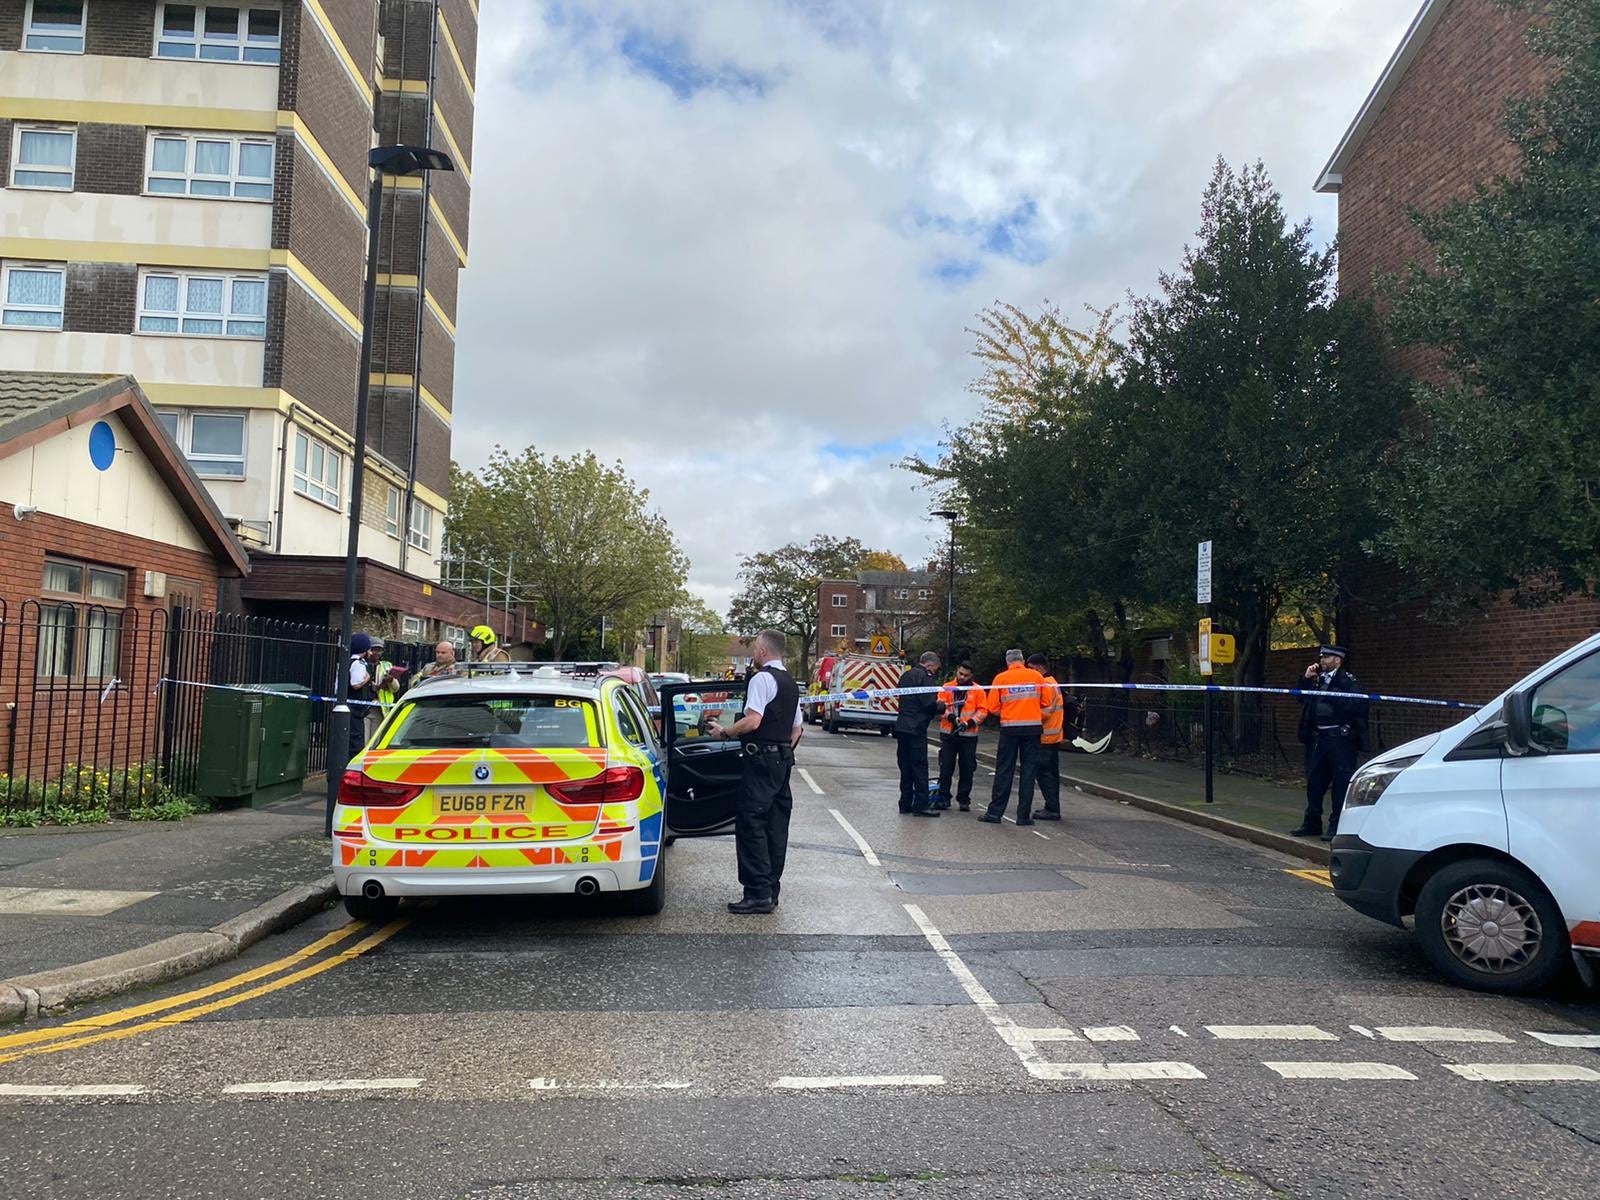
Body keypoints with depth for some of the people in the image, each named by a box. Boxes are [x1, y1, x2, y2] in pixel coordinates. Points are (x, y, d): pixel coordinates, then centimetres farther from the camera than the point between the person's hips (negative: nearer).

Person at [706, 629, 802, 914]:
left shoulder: (761, 679, -11)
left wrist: (724, 732, -9)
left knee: (751, 824, -8)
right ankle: (771, 890, 16)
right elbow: (797, 729, 20)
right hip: (783, 758, 10)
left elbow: (753, 721, -21)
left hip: (761, 759, -10)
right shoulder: (791, 683, 17)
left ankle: (758, 893, -10)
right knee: (777, 825, 11)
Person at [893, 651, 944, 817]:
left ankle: (905, 803, 15)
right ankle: (921, 805, -3)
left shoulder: (906, 675, 17)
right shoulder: (926, 677, -11)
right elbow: (929, 704, -19)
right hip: (916, 728, -8)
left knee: (906, 766, 12)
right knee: (919, 766, -4)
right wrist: (942, 707, 1)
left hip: (901, 726, 8)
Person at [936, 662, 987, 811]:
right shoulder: (947, 688, 5)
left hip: (968, 736, -1)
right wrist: (948, 715, -17)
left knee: (967, 769, 4)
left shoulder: (978, 690, 3)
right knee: (946, 767, 3)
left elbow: (982, 711, 0)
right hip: (948, 733, 1)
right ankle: (943, 798, 11)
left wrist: (969, 723, -14)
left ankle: (964, 799, 13)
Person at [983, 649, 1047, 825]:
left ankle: (995, 812, 6)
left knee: (1004, 771, 6)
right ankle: (1023, 815, 4)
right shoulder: (1037, 676, 4)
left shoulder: (1001, 678, 0)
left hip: (1009, 727, -1)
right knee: (1028, 771, 5)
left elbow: (993, 706, -2)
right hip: (1033, 727, 1)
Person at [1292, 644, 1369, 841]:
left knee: (1341, 782, -2)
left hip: (1339, 737, -7)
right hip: (1317, 737, 7)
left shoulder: (1347, 680, -6)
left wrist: (1333, 699, -20)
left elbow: (1358, 703, -18)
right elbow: (1302, 700, 15)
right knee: (1314, 780, 12)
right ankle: (1312, 823, 22)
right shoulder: (1317, 679, 14)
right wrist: (1306, 679, 4)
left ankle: (1337, 825, 5)